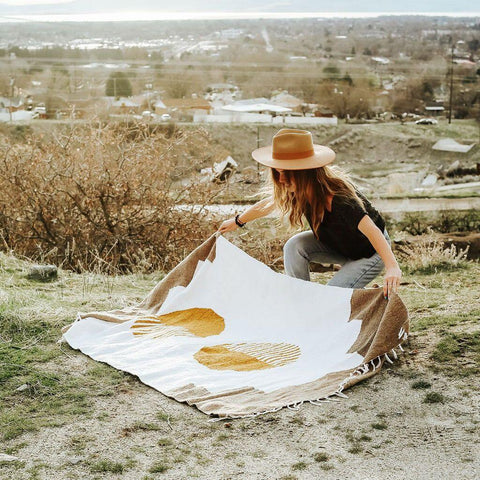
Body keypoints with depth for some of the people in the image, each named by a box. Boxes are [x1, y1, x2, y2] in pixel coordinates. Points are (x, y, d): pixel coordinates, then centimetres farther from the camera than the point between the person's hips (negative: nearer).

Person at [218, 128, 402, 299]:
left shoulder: (339, 198, -39)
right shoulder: (299, 189, -16)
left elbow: (372, 231, -47)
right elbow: (270, 203, 3)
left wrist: (392, 267, -61)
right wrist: (237, 221, 16)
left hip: (370, 253, -7)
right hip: (337, 244, 7)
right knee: (295, 246, -18)